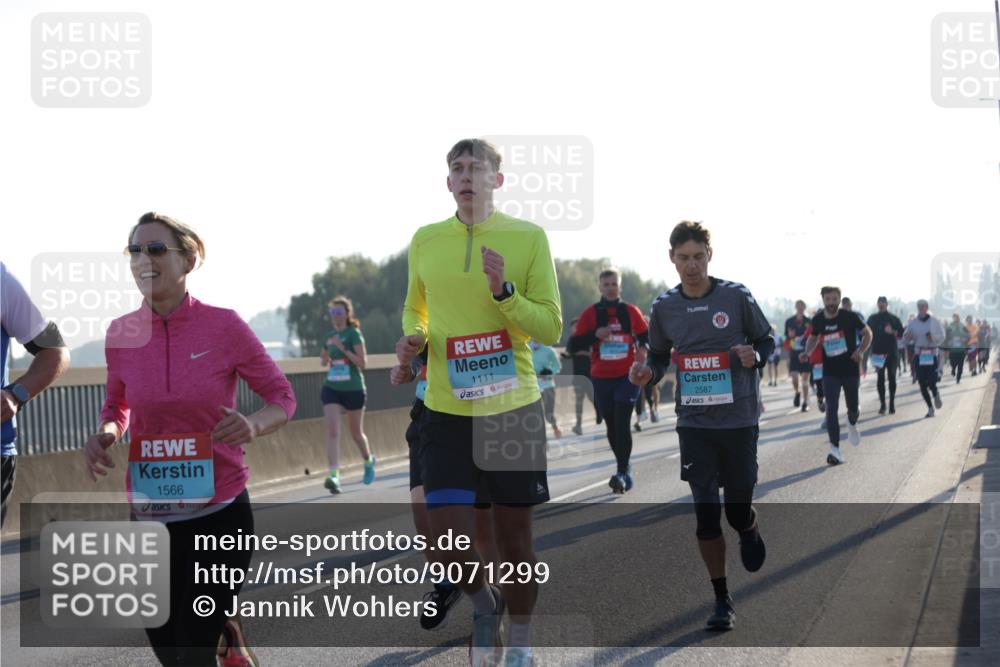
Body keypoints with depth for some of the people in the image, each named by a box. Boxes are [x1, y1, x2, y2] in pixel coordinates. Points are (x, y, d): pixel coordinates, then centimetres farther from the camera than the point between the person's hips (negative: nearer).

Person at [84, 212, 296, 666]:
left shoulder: (223, 326, -10)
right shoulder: (121, 334, -2)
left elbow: (282, 397, -1)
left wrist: (254, 424, -22)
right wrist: (106, 434, -7)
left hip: (221, 512, -3)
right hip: (150, 516, 3)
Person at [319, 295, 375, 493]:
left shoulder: (354, 334, -7)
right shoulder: (330, 335, 9)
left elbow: (362, 363, -14)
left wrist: (343, 348, -22)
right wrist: (325, 358, 1)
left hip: (353, 389, -4)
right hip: (331, 388, 4)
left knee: (356, 433, 11)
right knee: (332, 431, -14)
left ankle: (369, 462, 40)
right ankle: (334, 475, -23)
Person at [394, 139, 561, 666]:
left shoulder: (529, 237, -2)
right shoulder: (425, 241, 6)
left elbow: (550, 329, -4)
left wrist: (502, 289, -19)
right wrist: (413, 337, 0)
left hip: (514, 409, -1)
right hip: (445, 411, 1)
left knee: (514, 539, 7)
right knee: (449, 546, -9)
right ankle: (484, 604, 25)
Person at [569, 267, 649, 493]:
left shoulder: (631, 311, 3)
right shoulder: (590, 313, 1)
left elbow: (645, 335, 15)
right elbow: (574, 344, -2)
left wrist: (643, 349, -6)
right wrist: (595, 334, -17)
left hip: (628, 376, -2)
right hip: (601, 379, 2)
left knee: (622, 423, -14)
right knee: (612, 426, 9)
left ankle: (622, 473, -17)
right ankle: (624, 467, 25)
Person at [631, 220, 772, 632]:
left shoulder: (735, 296, -6)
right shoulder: (664, 307, 2)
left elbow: (767, 341, 5)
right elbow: (660, 358, 14)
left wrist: (755, 356, -18)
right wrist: (648, 374, -8)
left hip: (739, 421, -2)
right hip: (694, 424, 2)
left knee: (738, 511, 3)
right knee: (706, 514, -1)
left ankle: (751, 532, 42)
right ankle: (722, 601, 10)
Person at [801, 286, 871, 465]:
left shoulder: (850, 317, -11)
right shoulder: (818, 320, -2)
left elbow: (867, 333, -1)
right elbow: (813, 338, 17)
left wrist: (860, 351, -18)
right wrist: (808, 352, -2)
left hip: (851, 370, -1)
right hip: (830, 372, 1)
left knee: (852, 408, 11)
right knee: (831, 408, -12)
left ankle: (852, 424, 49)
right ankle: (835, 449, -14)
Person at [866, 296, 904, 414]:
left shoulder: (894, 319, 6)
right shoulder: (872, 319, 8)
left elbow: (901, 333, 2)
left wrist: (893, 332, -17)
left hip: (892, 352, 0)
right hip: (878, 353, 0)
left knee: (892, 377, 1)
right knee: (880, 378, -4)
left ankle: (892, 403, 7)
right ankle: (882, 404, -1)